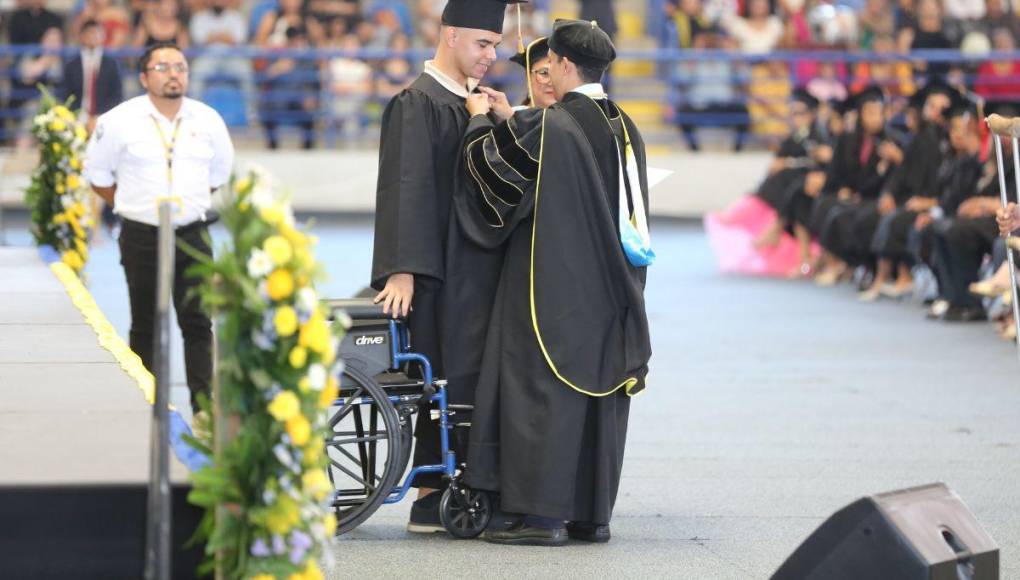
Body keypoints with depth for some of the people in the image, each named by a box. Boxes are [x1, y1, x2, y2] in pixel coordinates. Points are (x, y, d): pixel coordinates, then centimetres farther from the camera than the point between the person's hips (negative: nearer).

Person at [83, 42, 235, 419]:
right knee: (145, 326, 5)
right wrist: (132, 206, 6)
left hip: (192, 235, 1)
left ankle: (203, 405, -5)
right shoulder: (119, 122, -3)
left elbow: (219, 173, 20)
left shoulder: (208, 121, 4)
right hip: (142, 238, -1)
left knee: (197, 323, -5)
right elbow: (97, 174, 8)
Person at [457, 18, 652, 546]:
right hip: (608, 289, 7)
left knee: (543, 393, -4)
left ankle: (543, 515, -5)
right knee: (597, 393, 10)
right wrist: (509, 121, 22)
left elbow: (497, 172, -6)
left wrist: (481, 121, 11)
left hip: (553, 284, -7)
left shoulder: (552, 124, -15)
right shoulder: (625, 129, 9)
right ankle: (593, 514, 13)